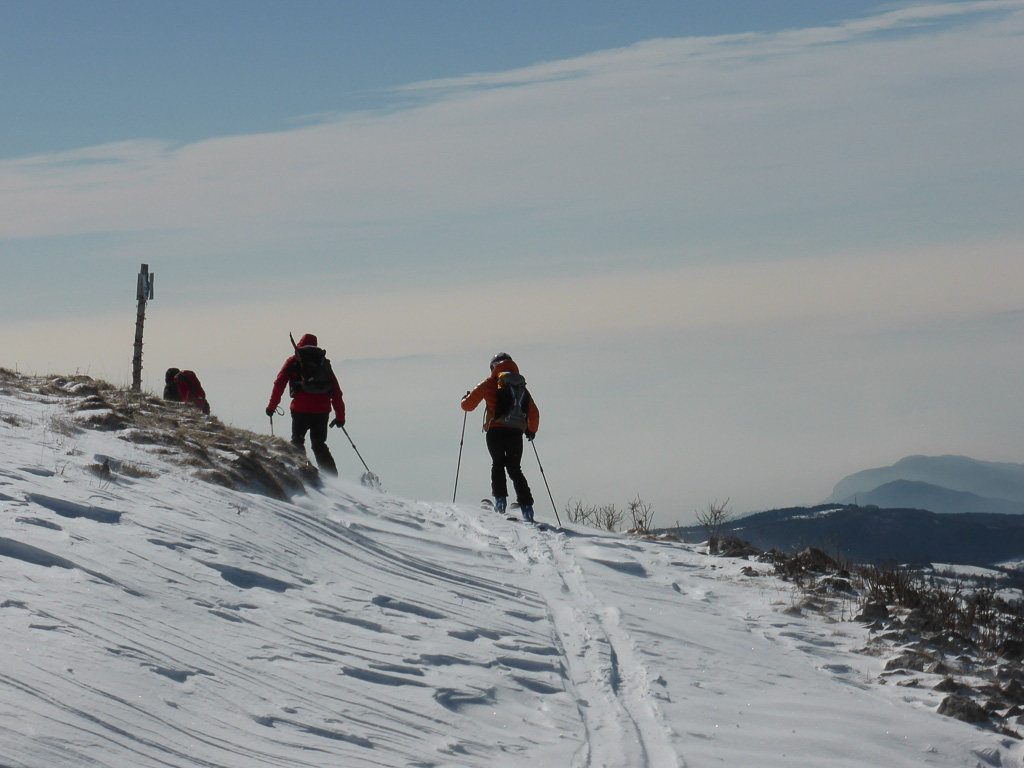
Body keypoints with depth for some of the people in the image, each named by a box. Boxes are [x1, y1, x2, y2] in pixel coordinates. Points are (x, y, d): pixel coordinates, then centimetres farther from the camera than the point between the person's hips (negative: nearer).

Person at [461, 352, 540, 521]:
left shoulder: (491, 383, 6)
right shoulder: (522, 386, 18)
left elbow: (468, 405, 8)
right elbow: (534, 413, 21)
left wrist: (465, 400, 32)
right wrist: (531, 430, 39)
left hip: (496, 430, -3)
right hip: (516, 433, 3)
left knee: (498, 464, 17)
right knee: (515, 469, 11)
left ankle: (500, 499, 0)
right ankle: (526, 507, -2)